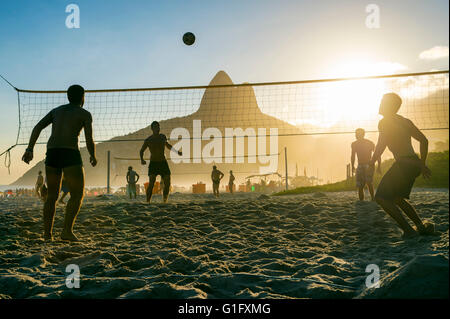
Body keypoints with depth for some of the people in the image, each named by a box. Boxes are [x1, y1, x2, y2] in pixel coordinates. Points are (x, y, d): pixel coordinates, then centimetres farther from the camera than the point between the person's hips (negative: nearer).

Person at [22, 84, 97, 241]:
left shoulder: (56, 110, 24)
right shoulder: (85, 114, 10)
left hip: (51, 154, 5)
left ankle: (47, 233, 7)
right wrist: (93, 156, 20)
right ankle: (67, 230, -13)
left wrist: (30, 149, 4)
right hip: (70, 153, -5)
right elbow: (89, 141, 2)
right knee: (77, 195, 2)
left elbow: (38, 127, 10)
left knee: (52, 196, 15)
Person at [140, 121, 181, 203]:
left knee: (167, 184, -4)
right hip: (153, 163, -3)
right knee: (151, 184, -21)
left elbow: (167, 145, 25)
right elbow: (141, 151, 6)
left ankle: (165, 202, 16)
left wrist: (177, 152, 21)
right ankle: (148, 202, -18)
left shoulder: (163, 137, 4)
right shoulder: (148, 140, -7)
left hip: (163, 163, 3)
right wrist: (142, 160, -13)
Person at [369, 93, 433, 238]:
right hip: (414, 164, 9)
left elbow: (381, 146, -14)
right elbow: (424, 140, 21)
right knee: (396, 198, 23)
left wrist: (372, 161, 2)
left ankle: (408, 230, -10)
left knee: (381, 198, -4)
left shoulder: (384, 122, -5)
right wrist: (422, 164, 23)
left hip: (403, 164, -9)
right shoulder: (406, 122, 20)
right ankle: (421, 227, 19)